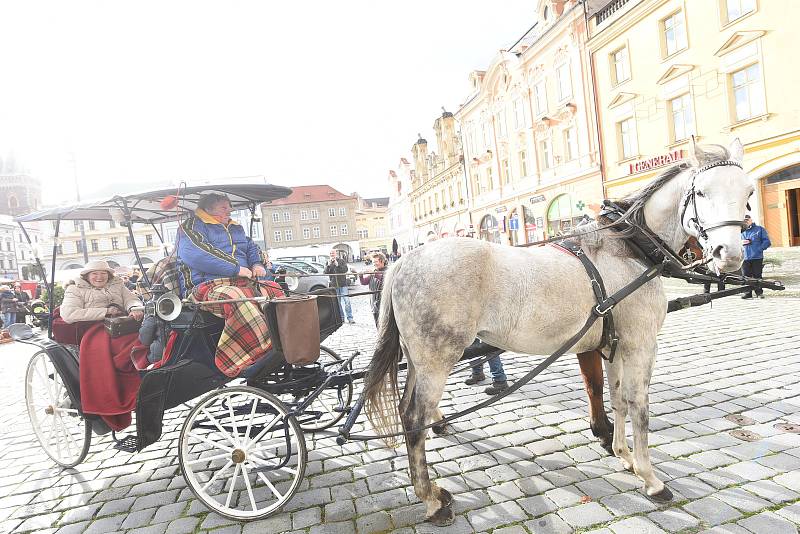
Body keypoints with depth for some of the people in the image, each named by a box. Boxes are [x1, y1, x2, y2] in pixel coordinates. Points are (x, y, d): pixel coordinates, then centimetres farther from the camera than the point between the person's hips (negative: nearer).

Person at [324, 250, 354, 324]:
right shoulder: (328, 262, 9)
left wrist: (337, 265, -21)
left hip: (342, 284, -3)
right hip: (334, 285, 3)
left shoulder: (341, 260, 2)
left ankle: (350, 318, -5)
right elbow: (326, 273, 1)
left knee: (346, 301, -7)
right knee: (338, 302, 6)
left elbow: (345, 269, -10)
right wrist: (328, 265, -14)